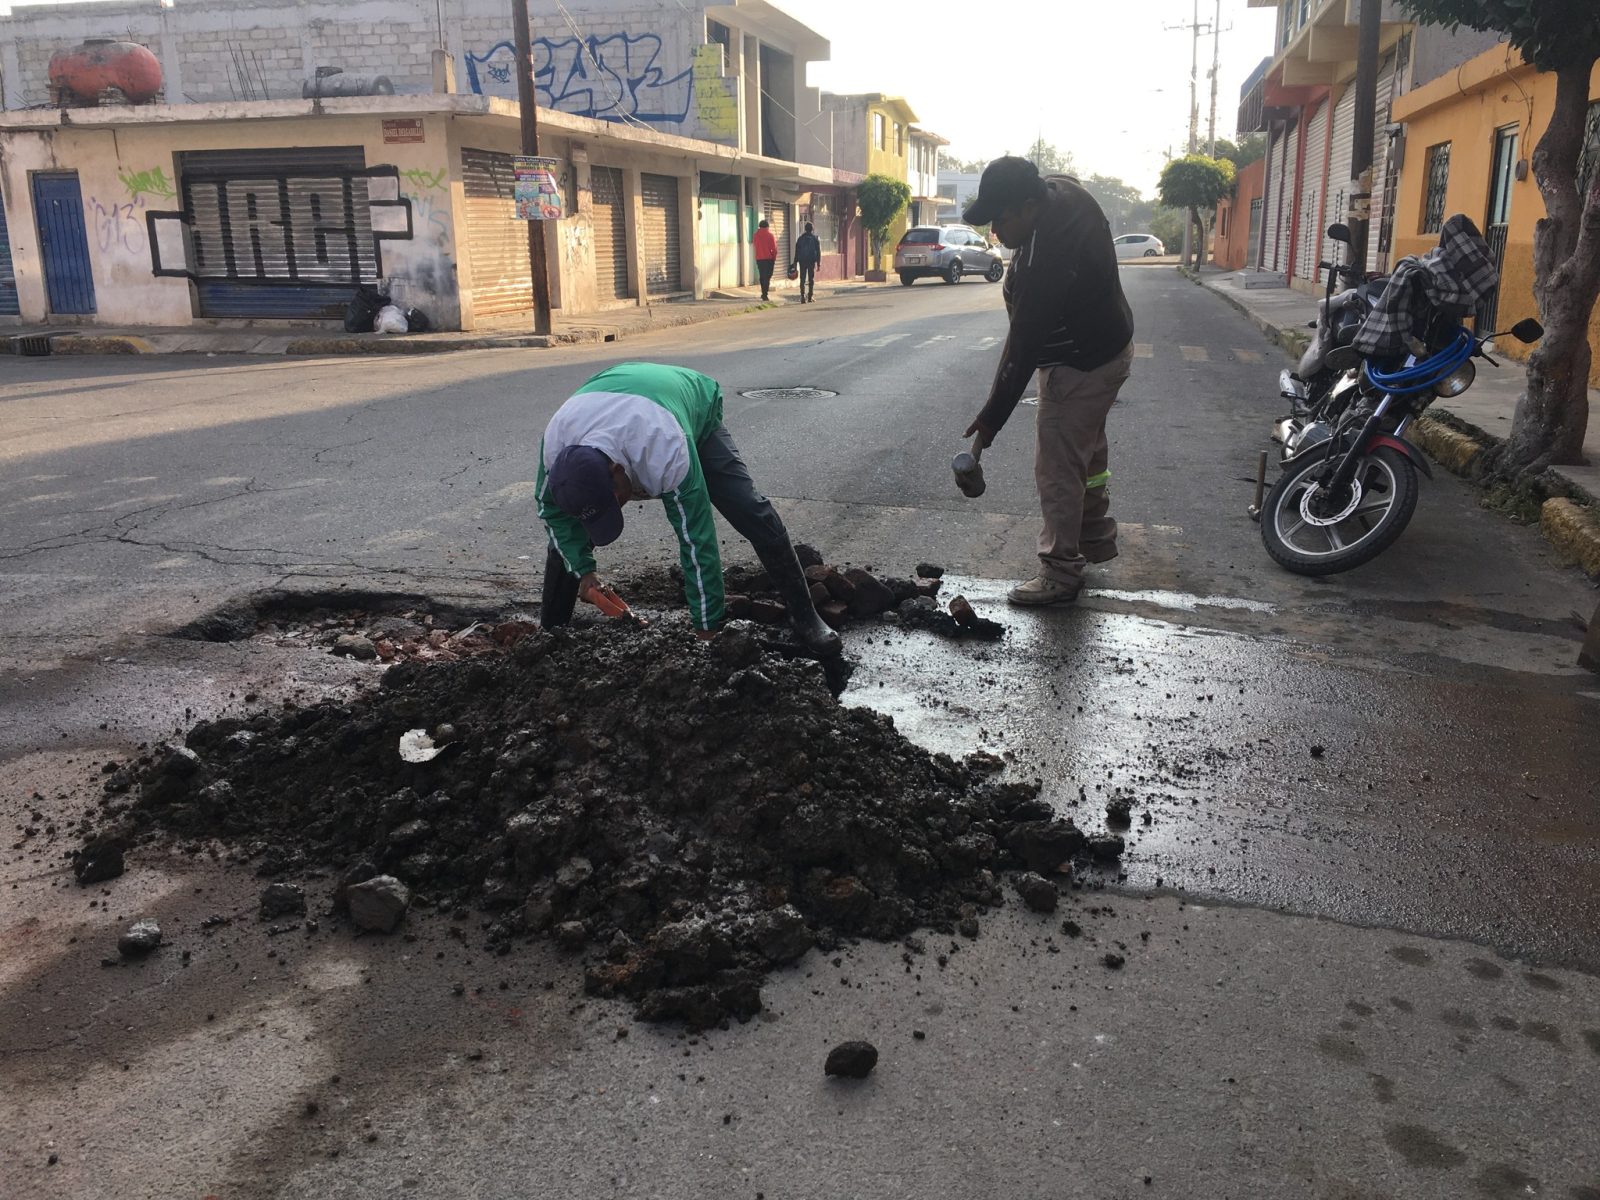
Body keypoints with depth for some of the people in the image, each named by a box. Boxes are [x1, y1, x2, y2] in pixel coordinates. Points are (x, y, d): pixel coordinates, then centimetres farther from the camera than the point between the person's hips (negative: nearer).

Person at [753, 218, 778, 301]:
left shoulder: (756, 234, 2)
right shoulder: (770, 234, -7)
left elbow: (755, 246, 10)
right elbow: (774, 248, -6)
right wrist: (774, 258, 3)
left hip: (759, 259, 3)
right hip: (769, 259, -3)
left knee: (762, 276, 13)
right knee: (767, 276, 1)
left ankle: (764, 293, 17)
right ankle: (765, 294, -8)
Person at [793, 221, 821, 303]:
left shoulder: (800, 238, 6)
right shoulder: (815, 238, 3)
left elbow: (796, 251, 6)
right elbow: (818, 251, 2)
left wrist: (795, 262, 10)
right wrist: (818, 263, 5)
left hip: (802, 261, 1)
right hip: (812, 261, -1)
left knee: (802, 279, 2)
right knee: (811, 279, 5)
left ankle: (803, 297, -8)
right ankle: (810, 297, 2)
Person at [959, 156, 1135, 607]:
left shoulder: (1046, 260, -35)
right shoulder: (1061, 189, -7)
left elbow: (1023, 348, -29)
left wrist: (993, 417, -21)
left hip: (1081, 367, -11)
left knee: (1057, 470, -3)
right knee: (1087, 452, 24)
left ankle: (1061, 574, 7)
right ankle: (1096, 539, 41)